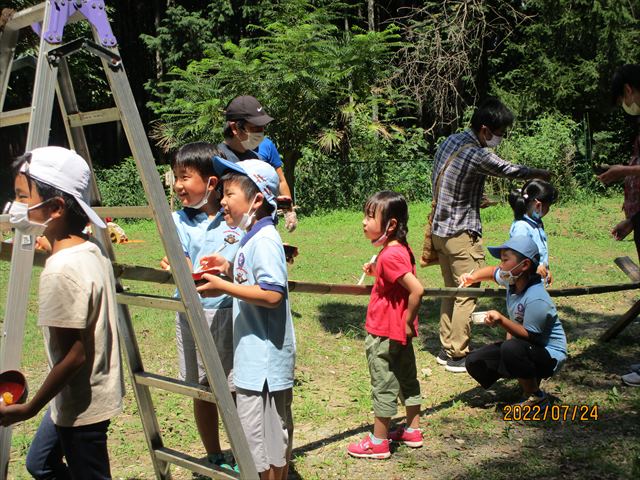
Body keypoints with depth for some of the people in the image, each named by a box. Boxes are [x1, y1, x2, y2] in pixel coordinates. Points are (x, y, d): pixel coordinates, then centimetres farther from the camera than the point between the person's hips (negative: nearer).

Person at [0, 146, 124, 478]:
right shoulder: (92, 251, 0)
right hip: (98, 392, 9)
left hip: (81, 407, -9)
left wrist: (28, 409, -15)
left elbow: (75, 355, -24)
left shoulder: (61, 271, -27)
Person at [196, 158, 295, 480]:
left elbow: (272, 294, -27)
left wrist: (223, 288, -25)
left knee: (262, 436, -1)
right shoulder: (252, 238, 12)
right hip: (257, 357, 10)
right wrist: (229, 269, 8)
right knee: (275, 431, 20)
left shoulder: (264, 241, -19)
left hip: (263, 361, -10)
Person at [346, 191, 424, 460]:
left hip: (384, 335, -9)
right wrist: (376, 272, 7)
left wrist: (408, 321, -21)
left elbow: (417, 289, -32)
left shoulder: (390, 256, -25)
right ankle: (413, 431, 34)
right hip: (400, 333, 10)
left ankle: (378, 443, 16)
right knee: (407, 380, 20)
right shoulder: (402, 249, 4)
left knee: (383, 387, 3)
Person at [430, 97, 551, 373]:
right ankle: (457, 356, 4)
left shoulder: (452, 140, 6)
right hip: (461, 234, -9)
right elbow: (511, 171, -7)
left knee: (451, 290, 16)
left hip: (440, 229, 9)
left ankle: (446, 348, 22)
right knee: (467, 295, -1)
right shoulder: (478, 156, -21)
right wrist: (541, 173, 12)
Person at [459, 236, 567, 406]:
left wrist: (502, 322, -41)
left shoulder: (536, 299, -31)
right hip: (524, 347, 9)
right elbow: (492, 272, 16)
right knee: (474, 362, 0)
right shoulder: (512, 280, -6)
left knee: (512, 349, -39)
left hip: (550, 355, -8)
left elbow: (529, 335, -29)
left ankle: (536, 397, -12)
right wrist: (473, 277, -2)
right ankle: (531, 379, 12)